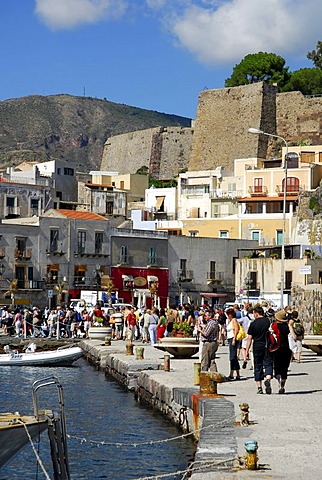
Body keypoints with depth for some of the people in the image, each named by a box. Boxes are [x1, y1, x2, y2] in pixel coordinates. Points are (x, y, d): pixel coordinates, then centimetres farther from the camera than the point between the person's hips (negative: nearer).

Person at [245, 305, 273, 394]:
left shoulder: (253, 324, -4)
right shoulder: (269, 321, 1)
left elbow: (249, 338, -4)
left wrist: (247, 351, -1)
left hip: (257, 347, -1)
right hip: (268, 347, 1)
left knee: (258, 367, 8)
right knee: (268, 364, 4)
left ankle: (259, 387, 9)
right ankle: (268, 379, -23)